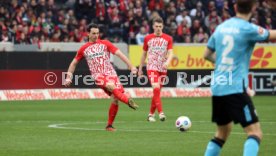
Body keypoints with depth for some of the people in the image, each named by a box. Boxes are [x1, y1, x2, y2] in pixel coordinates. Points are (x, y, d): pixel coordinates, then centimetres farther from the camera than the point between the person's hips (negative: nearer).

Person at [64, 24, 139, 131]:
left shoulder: (105, 44, 8)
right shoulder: (84, 49, 11)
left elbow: (119, 54, 3)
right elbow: (74, 63, 21)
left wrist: (131, 67, -5)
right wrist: (68, 77, 12)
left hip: (110, 73, 1)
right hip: (98, 75, -1)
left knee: (115, 99, -9)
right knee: (111, 85, -36)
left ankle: (109, 125, 5)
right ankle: (128, 101, -41)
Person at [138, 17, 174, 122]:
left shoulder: (168, 39, 4)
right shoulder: (148, 38, 5)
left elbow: (170, 53, -6)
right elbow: (144, 54, 13)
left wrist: (167, 62, -26)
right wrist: (140, 68, 15)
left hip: (162, 68, 2)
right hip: (151, 67, -2)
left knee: (157, 92, 8)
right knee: (156, 88, -21)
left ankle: (151, 114, 20)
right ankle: (160, 113, -27)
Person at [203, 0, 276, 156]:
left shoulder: (221, 27, 11)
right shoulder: (248, 29, -9)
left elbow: (207, 55, 22)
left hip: (217, 88, 7)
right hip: (235, 89, -7)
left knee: (223, 132, 22)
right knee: (255, 132, -8)